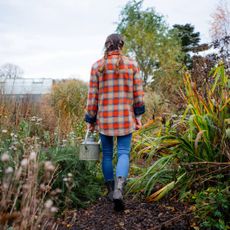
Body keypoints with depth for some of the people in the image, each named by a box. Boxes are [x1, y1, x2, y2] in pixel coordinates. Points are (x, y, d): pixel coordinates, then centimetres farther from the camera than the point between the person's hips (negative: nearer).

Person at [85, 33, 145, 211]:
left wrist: (90, 120, 7)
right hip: (125, 117, 0)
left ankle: (111, 190, 23)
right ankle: (119, 190, -16)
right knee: (124, 153, 4)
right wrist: (138, 116, 10)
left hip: (104, 117, 1)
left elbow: (93, 96, -1)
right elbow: (138, 93, 1)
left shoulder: (97, 66, -1)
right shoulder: (132, 64, 0)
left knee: (107, 153, 14)